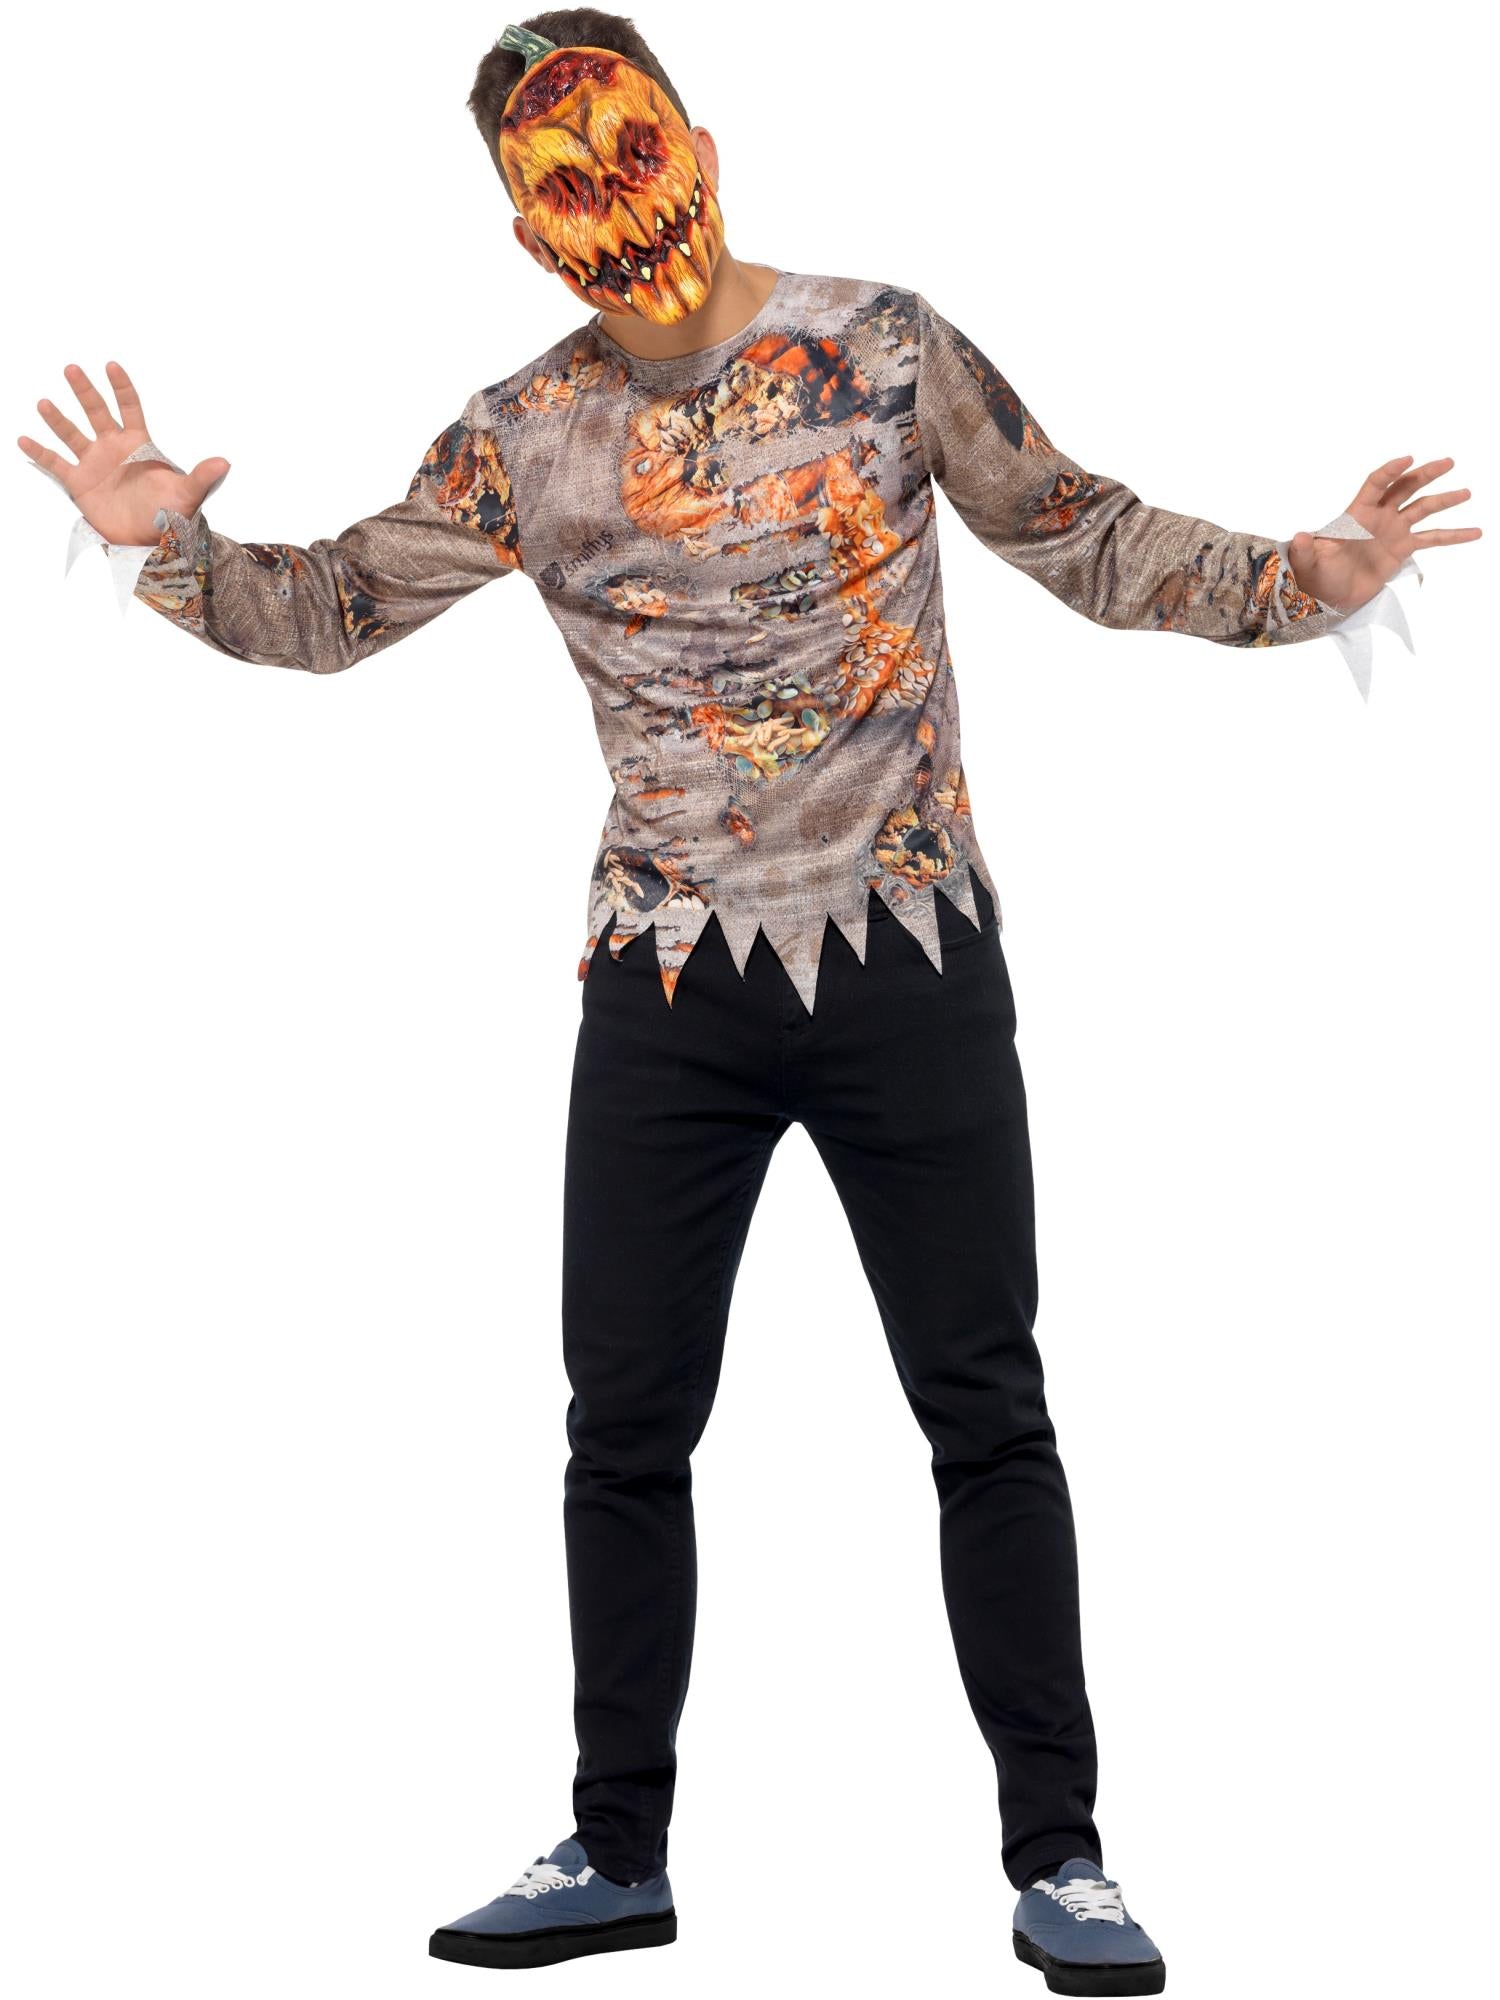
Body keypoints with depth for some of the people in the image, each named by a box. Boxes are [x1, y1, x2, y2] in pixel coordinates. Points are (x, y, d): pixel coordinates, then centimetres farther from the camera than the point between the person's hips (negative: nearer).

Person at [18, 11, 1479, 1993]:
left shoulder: (883, 346, -3)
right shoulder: (525, 438, 1)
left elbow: (1080, 532, 4)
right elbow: (328, 606, 8)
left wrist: (1297, 580, -9)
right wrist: (172, 546, -10)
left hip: (911, 957, -2)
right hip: (669, 988, 2)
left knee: (986, 1410, 2)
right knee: (627, 1425, 8)